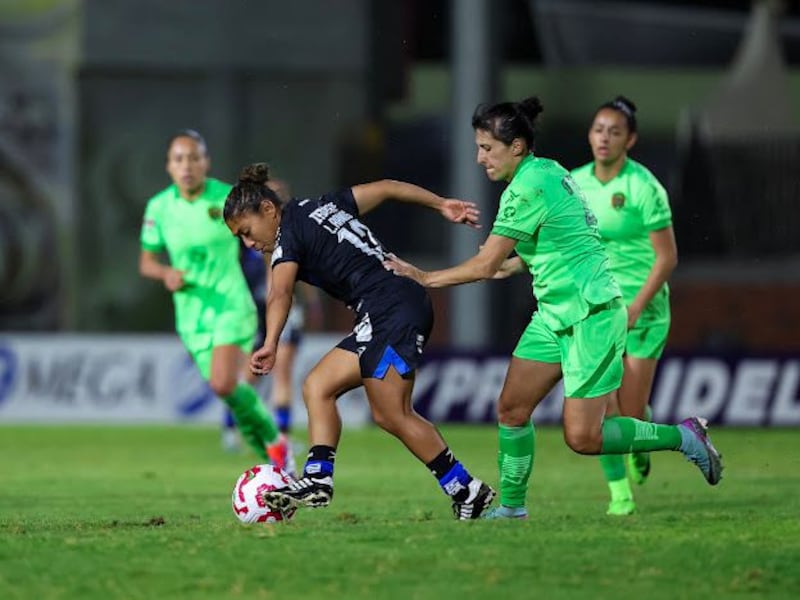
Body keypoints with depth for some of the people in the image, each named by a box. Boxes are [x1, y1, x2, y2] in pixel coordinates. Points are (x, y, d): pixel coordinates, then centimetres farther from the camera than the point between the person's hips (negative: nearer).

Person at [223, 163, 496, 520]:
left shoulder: (289, 234, -7)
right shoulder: (322, 206, 18)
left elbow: (280, 294, -25)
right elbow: (385, 188, 22)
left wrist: (270, 345, -39)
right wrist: (441, 205, 29)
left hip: (391, 310, -10)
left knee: (393, 416, -9)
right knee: (317, 387, 6)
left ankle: (467, 491, -5)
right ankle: (318, 479, -2)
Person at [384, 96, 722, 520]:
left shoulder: (527, 189, -19)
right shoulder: (548, 171, 9)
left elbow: (485, 266, -17)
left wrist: (423, 278, -7)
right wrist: (512, 264, 18)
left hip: (589, 317, -10)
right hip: (555, 314, 10)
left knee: (582, 437, -8)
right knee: (511, 408, 4)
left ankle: (682, 437, 6)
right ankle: (511, 505, 12)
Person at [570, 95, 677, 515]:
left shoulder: (644, 188, -13)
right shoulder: (575, 183, 2)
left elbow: (667, 257, -12)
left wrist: (634, 308, -18)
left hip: (643, 307, -4)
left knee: (631, 413, -3)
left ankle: (639, 446, 33)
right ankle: (619, 492, 2)